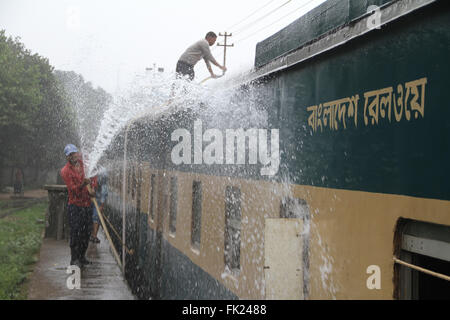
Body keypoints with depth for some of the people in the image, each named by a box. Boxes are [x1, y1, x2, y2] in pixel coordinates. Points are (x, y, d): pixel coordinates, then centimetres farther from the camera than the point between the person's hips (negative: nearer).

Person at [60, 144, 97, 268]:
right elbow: (73, 188, -17)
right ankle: (74, 259, -2)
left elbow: (93, 178, 17)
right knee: (75, 232, -9)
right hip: (75, 205, -5)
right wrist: (83, 184, -36)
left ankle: (82, 256, 21)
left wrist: (93, 189, -2)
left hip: (87, 204, 5)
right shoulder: (65, 171, -9)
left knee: (86, 232, 9)